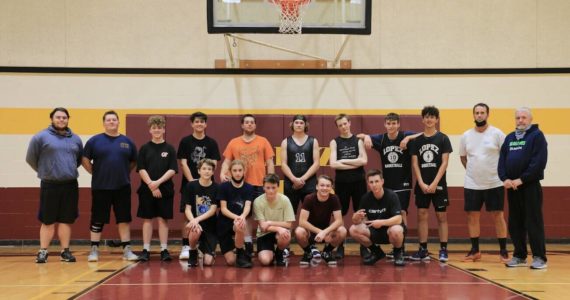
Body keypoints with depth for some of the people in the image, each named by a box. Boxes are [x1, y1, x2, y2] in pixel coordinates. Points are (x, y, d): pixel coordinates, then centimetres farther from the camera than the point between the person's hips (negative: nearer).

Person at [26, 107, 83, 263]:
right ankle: (43, 252, 8)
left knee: (66, 220, 7)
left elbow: (80, 159, 22)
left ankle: (65, 251, 13)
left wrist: (70, 170, 11)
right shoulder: (41, 137, -3)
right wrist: (44, 171, 8)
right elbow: (31, 158, 3)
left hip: (70, 185, 3)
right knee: (48, 221, 1)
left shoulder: (75, 139, 9)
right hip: (49, 185, -3)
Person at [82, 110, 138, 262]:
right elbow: (85, 160, 2)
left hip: (122, 187, 2)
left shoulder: (127, 142, 7)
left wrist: (123, 173, 8)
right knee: (98, 220, 4)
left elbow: (133, 162, 17)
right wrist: (95, 173, -3)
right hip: (100, 187, -2)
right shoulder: (95, 140, 0)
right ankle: (94, 250, 13)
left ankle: (127, 250, 12)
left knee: (124, 219, 5)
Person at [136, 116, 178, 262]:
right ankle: (146, 250, 9)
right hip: (147, 189, 1)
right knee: (147, 219, 4)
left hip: (165, 190, 0)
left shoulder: (169, 149, 3)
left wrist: (158, 182, -15)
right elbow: (141, 169, -1)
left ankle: (164, 250, 7)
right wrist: (151, 184, -12)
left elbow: (172, 170, -3)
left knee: (163, 219, 2)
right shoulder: (145, 148, 5)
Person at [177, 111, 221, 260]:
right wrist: (192, 181, -12)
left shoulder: (212, 143, 6)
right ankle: (186, 247, 3)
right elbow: (183, 164, -2)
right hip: (189, 183, -1)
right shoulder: (185, 141, 2)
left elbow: (213, 164, 1)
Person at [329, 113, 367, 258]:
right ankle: (340, 246, 11)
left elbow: (364, 161, -9)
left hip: (358, 181, 0)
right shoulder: (335, 142, 3)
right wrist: (355, 164, -11)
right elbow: (333, 164, -10)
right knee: (340, 214, 3)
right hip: (341, 182, 0)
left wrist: (343, 161, -10)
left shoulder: (358, 140, 5)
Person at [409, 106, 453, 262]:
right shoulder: (417, 141, 7)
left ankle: (443, 250, 5)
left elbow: (444, 162, -5)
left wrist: (434, 183, -13)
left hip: (438, 184, -2)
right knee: (422, 215, 2)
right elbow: (415, 163, 4)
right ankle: (423, 249, 8)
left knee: (441, 216, 1)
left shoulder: (443, 138, 0)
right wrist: (421, 183, -7)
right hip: (421, 185, 3)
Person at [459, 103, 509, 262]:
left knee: (498, 216, 2)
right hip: (472, 184, 3)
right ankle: (475, 251, 16)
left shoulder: (497, 133, -4)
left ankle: (503, 251, 9)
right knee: (472, 216, 5)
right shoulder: (466, 136, 6)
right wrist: (474, 171, 10)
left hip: (494, 183, -3)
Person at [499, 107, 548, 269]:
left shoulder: (537, 136, -3)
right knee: (515, 223, 9)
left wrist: (521, 179, -16)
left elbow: (539, 162, -13)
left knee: (533, 222, -5)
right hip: (511, 187, 6)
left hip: (530, 186, -6)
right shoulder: (509, 138, 15)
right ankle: (519, 256, 17)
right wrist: (505, 179, -6)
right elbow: (502, 160, 12)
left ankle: (539, 257, 1)